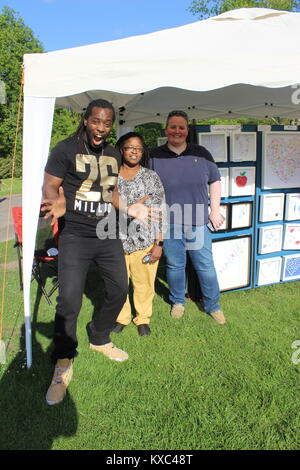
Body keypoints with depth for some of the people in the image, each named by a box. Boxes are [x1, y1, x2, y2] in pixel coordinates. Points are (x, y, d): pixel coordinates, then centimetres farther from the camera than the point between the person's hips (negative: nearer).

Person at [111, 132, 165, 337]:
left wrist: (159, 243, -4)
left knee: (144, 282, 8)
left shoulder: (151, 177, 3)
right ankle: (121, 317, 31)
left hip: (144, 242, -1)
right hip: (116, 241, 1)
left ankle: (143, 318, 30)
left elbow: (159, 212, 0)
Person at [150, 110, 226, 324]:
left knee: (205, 265, 7)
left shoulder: (201, 153, 5)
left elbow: (215, 181, 12)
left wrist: (215, 210, 8)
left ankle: (213, 305, 25)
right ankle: (178, 301, 32)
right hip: (169, 224, 0)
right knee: (175, 265, 10)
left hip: (198, 223, 1)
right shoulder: (155, 156, 2)